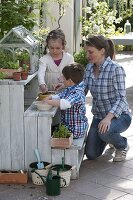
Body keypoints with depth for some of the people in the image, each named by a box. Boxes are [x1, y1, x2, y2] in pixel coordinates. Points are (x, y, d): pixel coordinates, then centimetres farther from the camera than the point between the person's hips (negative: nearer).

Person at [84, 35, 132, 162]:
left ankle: (123, 145, -2)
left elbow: (121, 98, -23)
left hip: (119, 115, -6)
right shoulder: (89, 68, 0)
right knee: (91, 154, 2)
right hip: (98, 116, 6)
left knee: (104, 131, -38)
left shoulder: (115, 69, -21)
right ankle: (108, 137, 34)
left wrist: (108, 117, -36)